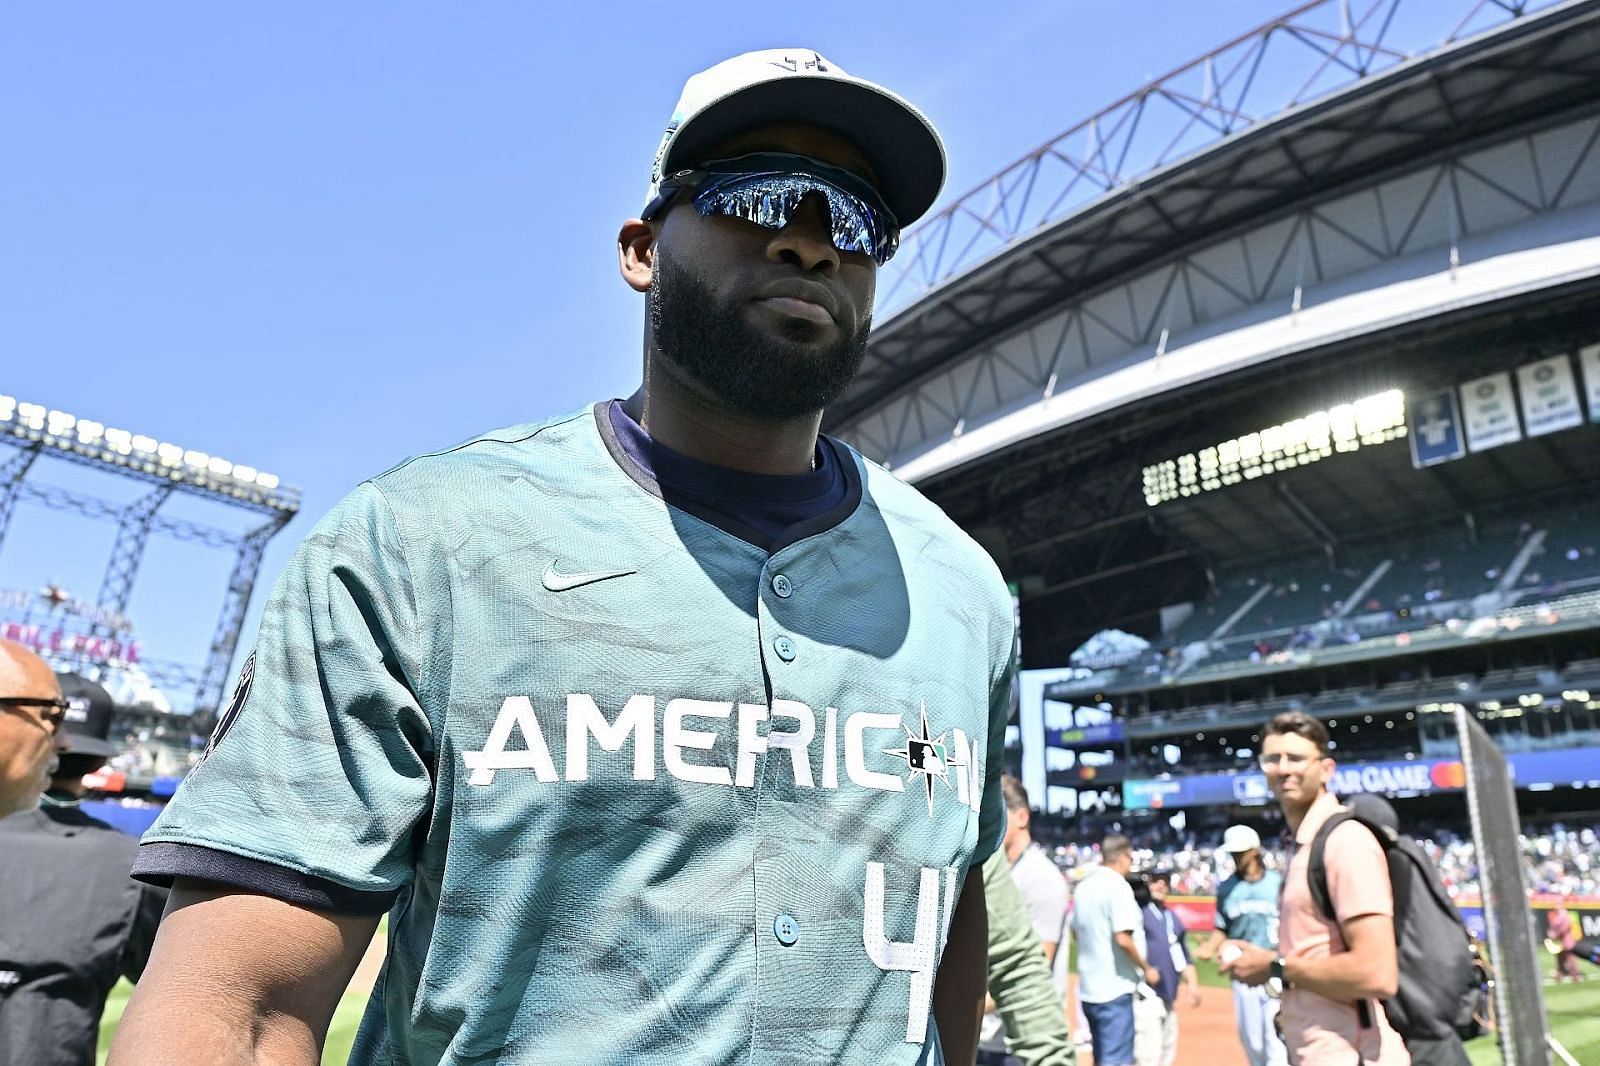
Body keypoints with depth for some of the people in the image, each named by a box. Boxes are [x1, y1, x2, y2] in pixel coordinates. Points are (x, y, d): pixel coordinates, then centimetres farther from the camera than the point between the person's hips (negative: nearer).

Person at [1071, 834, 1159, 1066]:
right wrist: (1147, 969, -8)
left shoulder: (1083, 886, 9)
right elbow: (1123, 939, -21)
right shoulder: (1118, 885, -15)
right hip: (1115, 988, -8)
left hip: (1088, 988, 8)